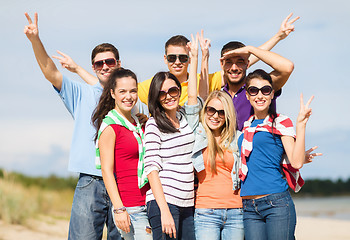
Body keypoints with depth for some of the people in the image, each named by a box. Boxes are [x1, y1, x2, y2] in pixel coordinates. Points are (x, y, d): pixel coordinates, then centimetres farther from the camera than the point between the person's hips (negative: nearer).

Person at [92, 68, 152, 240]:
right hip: (129, 209, -7)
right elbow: (107, 171, -11)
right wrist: (119, 209, -17)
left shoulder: (138, 123, 16)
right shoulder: (110, 126, -7)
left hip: (147, 204, 7)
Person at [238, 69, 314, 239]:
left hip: (277, 203, -4)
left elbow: (296, 162, -8)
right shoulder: (244, 125, 15)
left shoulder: (281, 122, 2)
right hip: (249, 208, 4)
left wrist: (301, 124, -14)